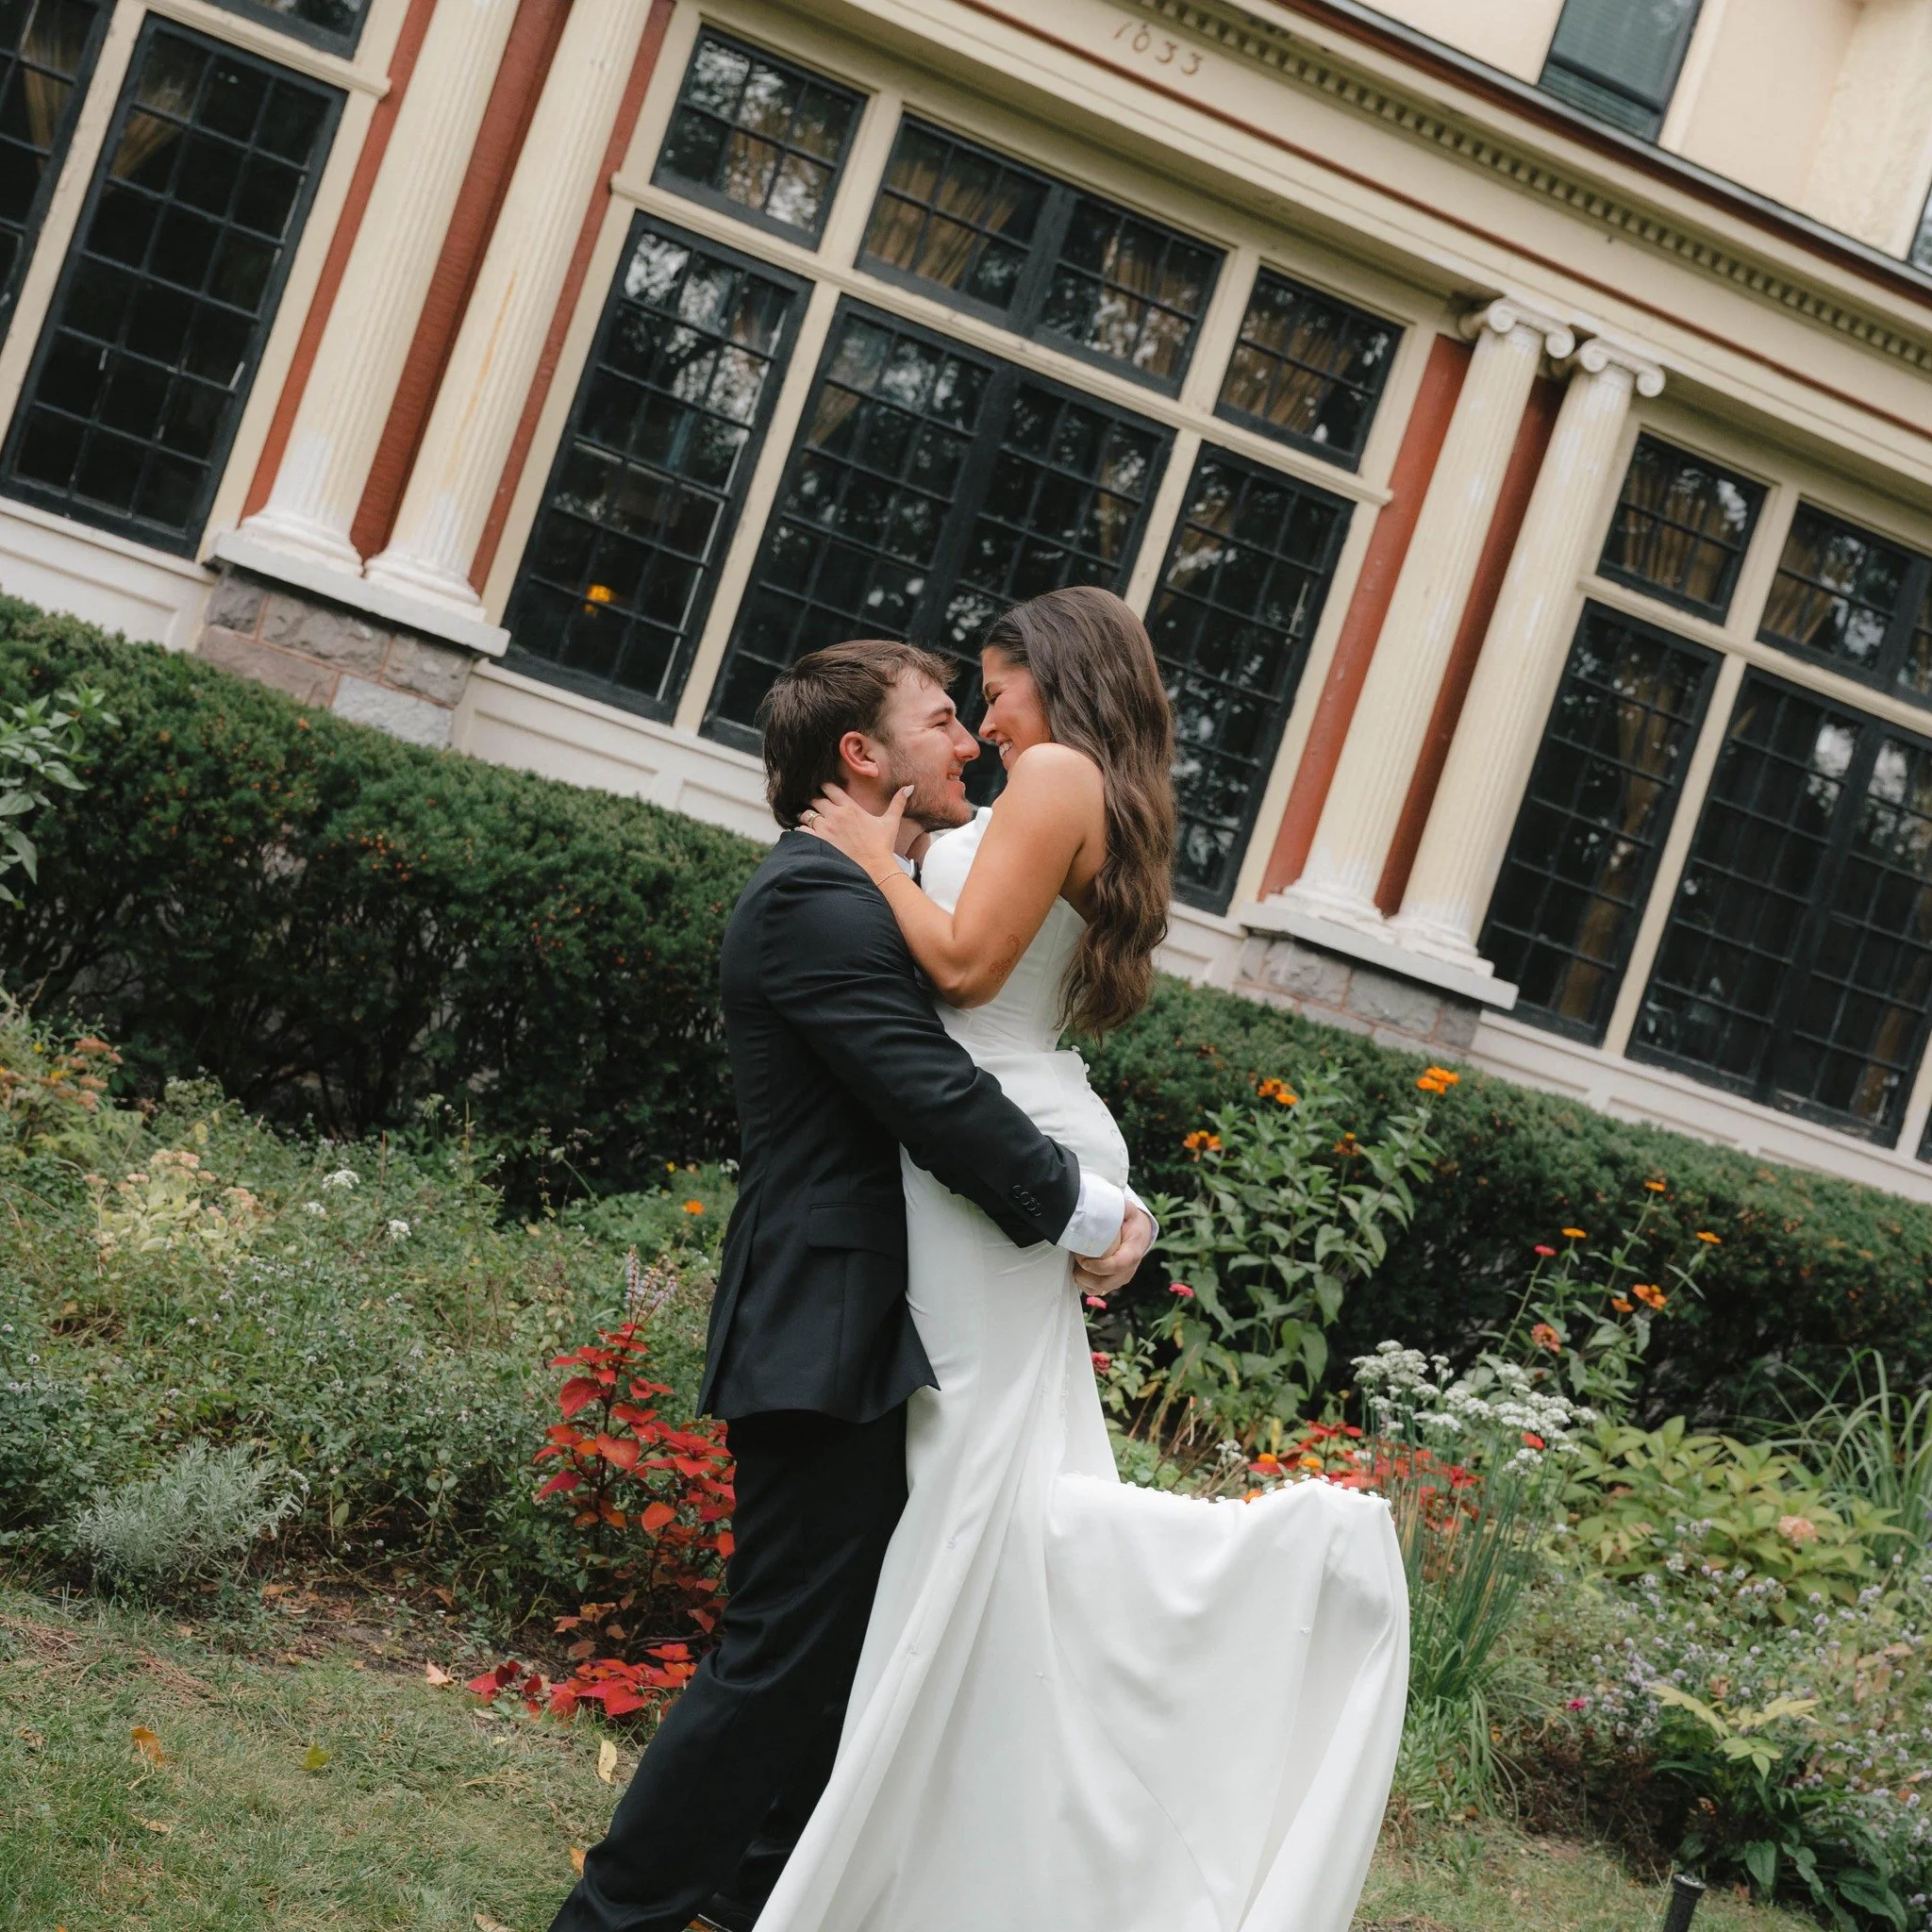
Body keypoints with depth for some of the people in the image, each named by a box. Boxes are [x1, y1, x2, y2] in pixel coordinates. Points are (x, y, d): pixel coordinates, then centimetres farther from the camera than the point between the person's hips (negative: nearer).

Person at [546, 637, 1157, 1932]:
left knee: (851, 1634, 19)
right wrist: (1089, 1218, -14)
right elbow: (938, 1095, -23)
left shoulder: (858, 893, 16)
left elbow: (930, 1088, 15)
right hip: (827, 1334, -10)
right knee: (787, 1652, -4)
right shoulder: (818, 898, -16)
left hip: (860, 1332, 10)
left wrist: (1072, 1207, 3)